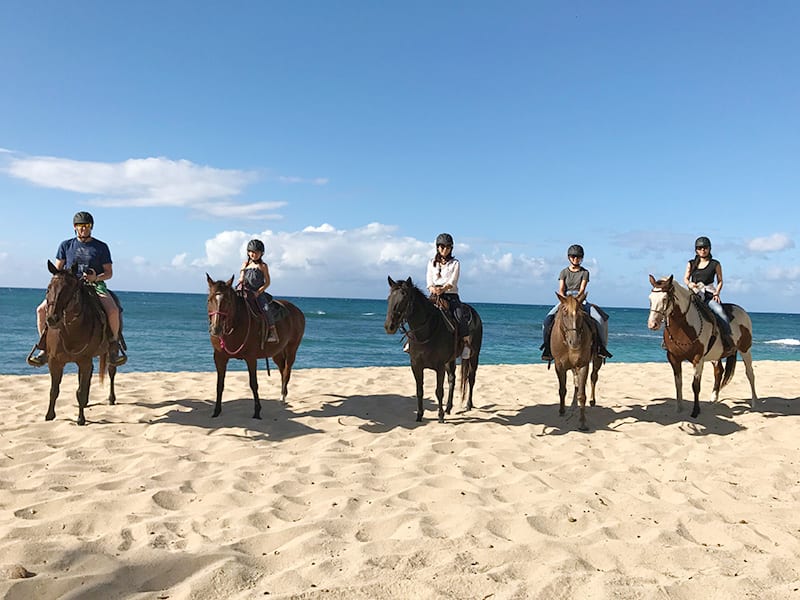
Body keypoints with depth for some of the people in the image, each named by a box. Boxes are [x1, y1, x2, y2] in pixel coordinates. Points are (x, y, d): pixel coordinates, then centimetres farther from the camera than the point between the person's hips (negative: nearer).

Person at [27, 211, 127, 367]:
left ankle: (114, 344, -8)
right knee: (42, 310, -17)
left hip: (96, 286, -2)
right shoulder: (66, 245, 12)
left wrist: (96, 278, -14)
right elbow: (57, 270, 14)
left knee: (113, 310, -31)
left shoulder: (101, 247, 7)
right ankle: (44, 347, 0)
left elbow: (109, 272, 6)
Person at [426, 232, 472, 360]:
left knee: (460, 318, -26)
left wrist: (443, 288, -25)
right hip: (434, 296, 2)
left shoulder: (455, 263, 9)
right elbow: (429, 279, 6)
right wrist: (432, 288, -19)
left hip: (451, 295, -2)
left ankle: (467, 344, -18)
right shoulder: (432, 263, 17)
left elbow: (453, 280, -4)